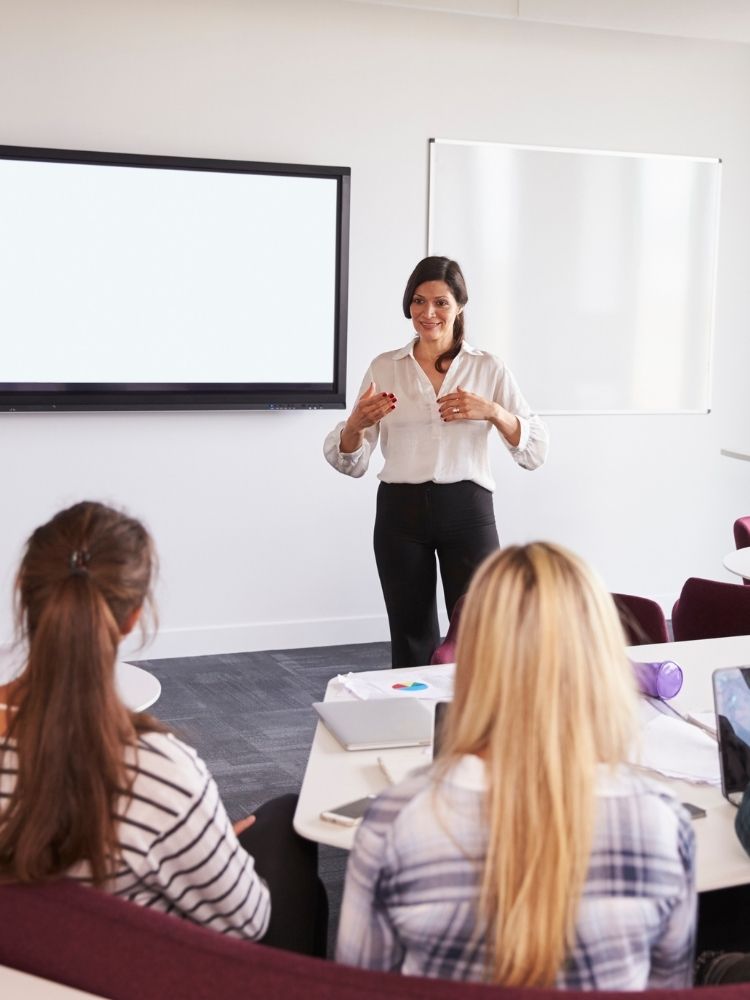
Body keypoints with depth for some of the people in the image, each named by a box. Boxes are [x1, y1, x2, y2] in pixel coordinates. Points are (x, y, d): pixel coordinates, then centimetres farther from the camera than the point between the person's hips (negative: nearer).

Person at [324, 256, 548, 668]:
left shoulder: (489, 368, 4)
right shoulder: (385, 367, 7)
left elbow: (535, 451, -2)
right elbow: (351, 463, 5)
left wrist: (492, 412, -18)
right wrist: (356, 424, -17)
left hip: (466, 510, -1)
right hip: (400, 512, 1)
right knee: (411, 640, 8)